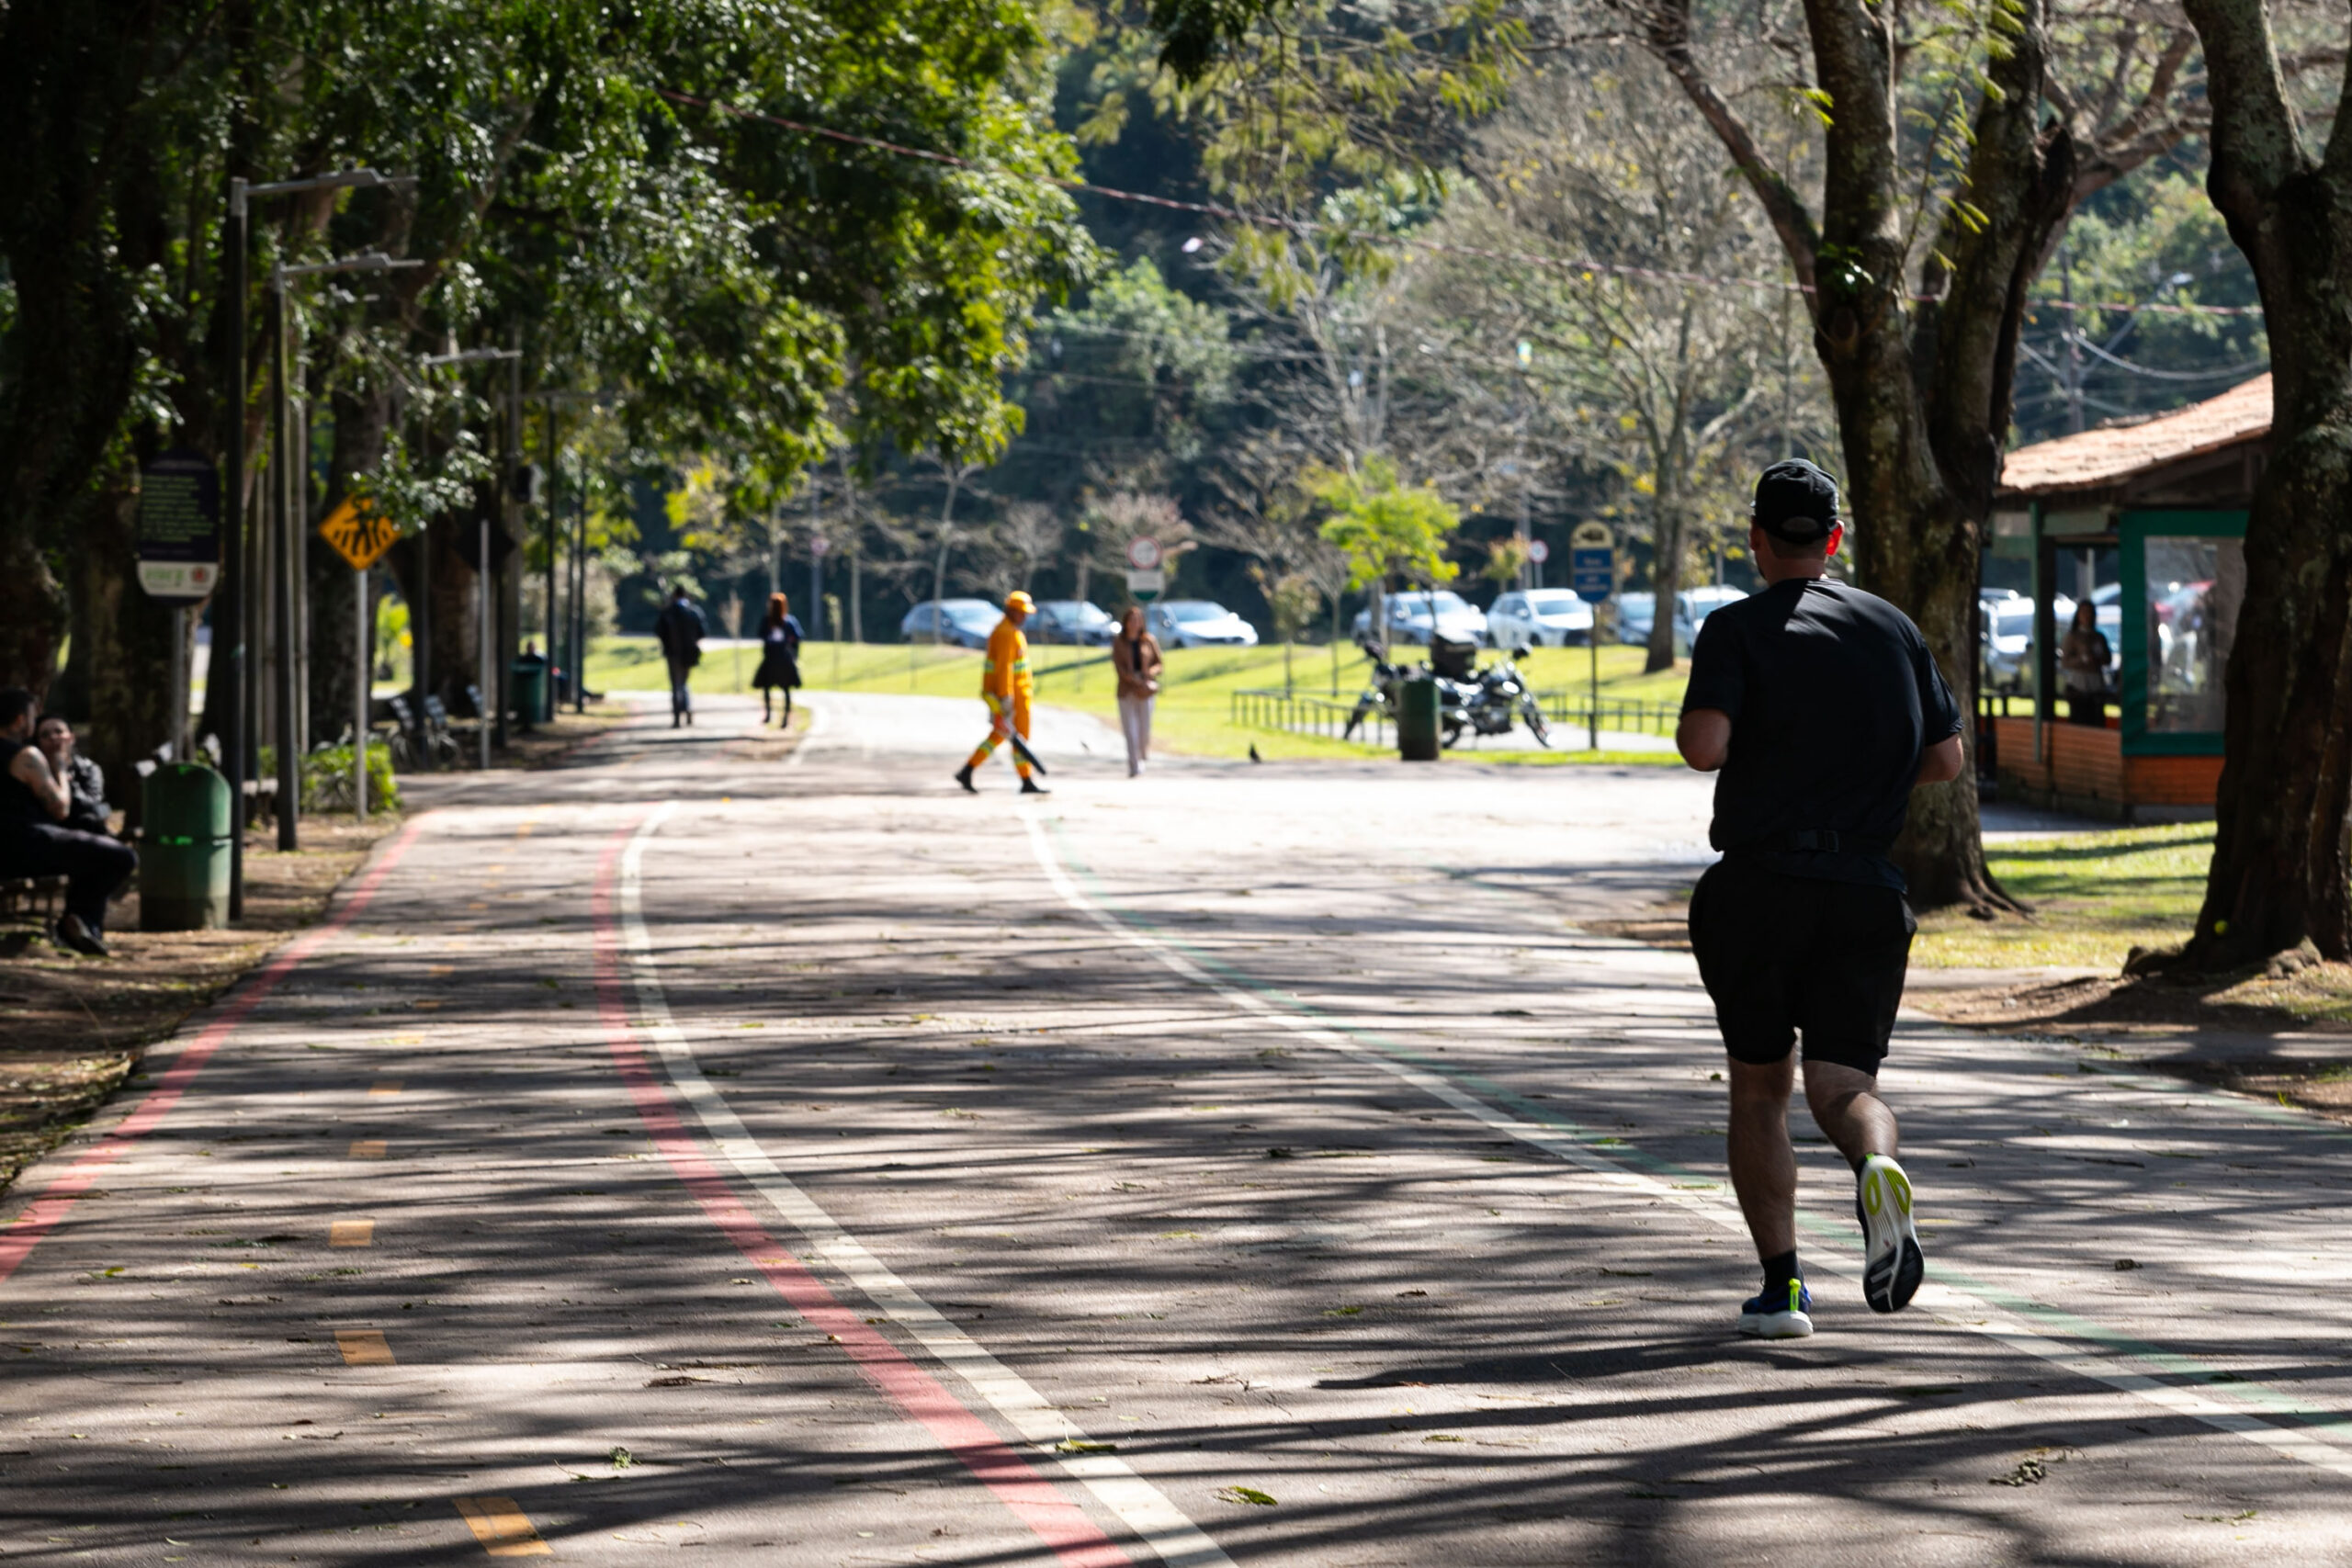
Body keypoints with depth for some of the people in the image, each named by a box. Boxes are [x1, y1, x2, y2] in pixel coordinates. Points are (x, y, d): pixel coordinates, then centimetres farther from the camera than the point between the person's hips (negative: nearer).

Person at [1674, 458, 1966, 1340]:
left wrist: (1695, 732, 5)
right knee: (1843, 1084, 1)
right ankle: (1877, 1168, -35)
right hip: (1865, 893, 2)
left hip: (1758, 887, -2)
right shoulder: (1893, 629, 10)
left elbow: (1704, 745, -18)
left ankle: (1781, 1284, 5)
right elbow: (1945, 760, 12)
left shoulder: (1737, 630, -3)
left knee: (1758, 1088, 12)